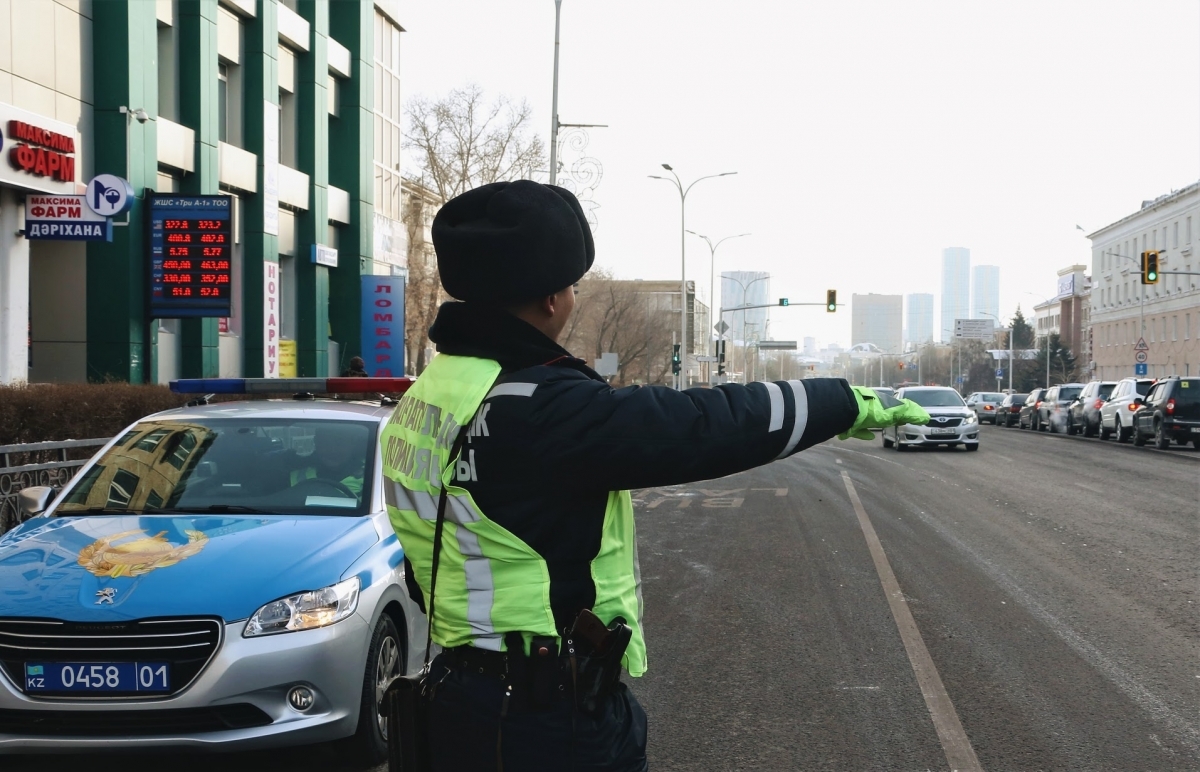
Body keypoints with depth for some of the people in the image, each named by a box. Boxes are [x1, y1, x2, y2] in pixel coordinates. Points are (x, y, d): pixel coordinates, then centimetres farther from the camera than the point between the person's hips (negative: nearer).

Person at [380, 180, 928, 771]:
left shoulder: (422, 401, 7)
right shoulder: (538, 406, -23)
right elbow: (706, 426, -20)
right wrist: (849, 402, -8)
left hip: (461, 697, 10)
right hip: (553, 721, -9)